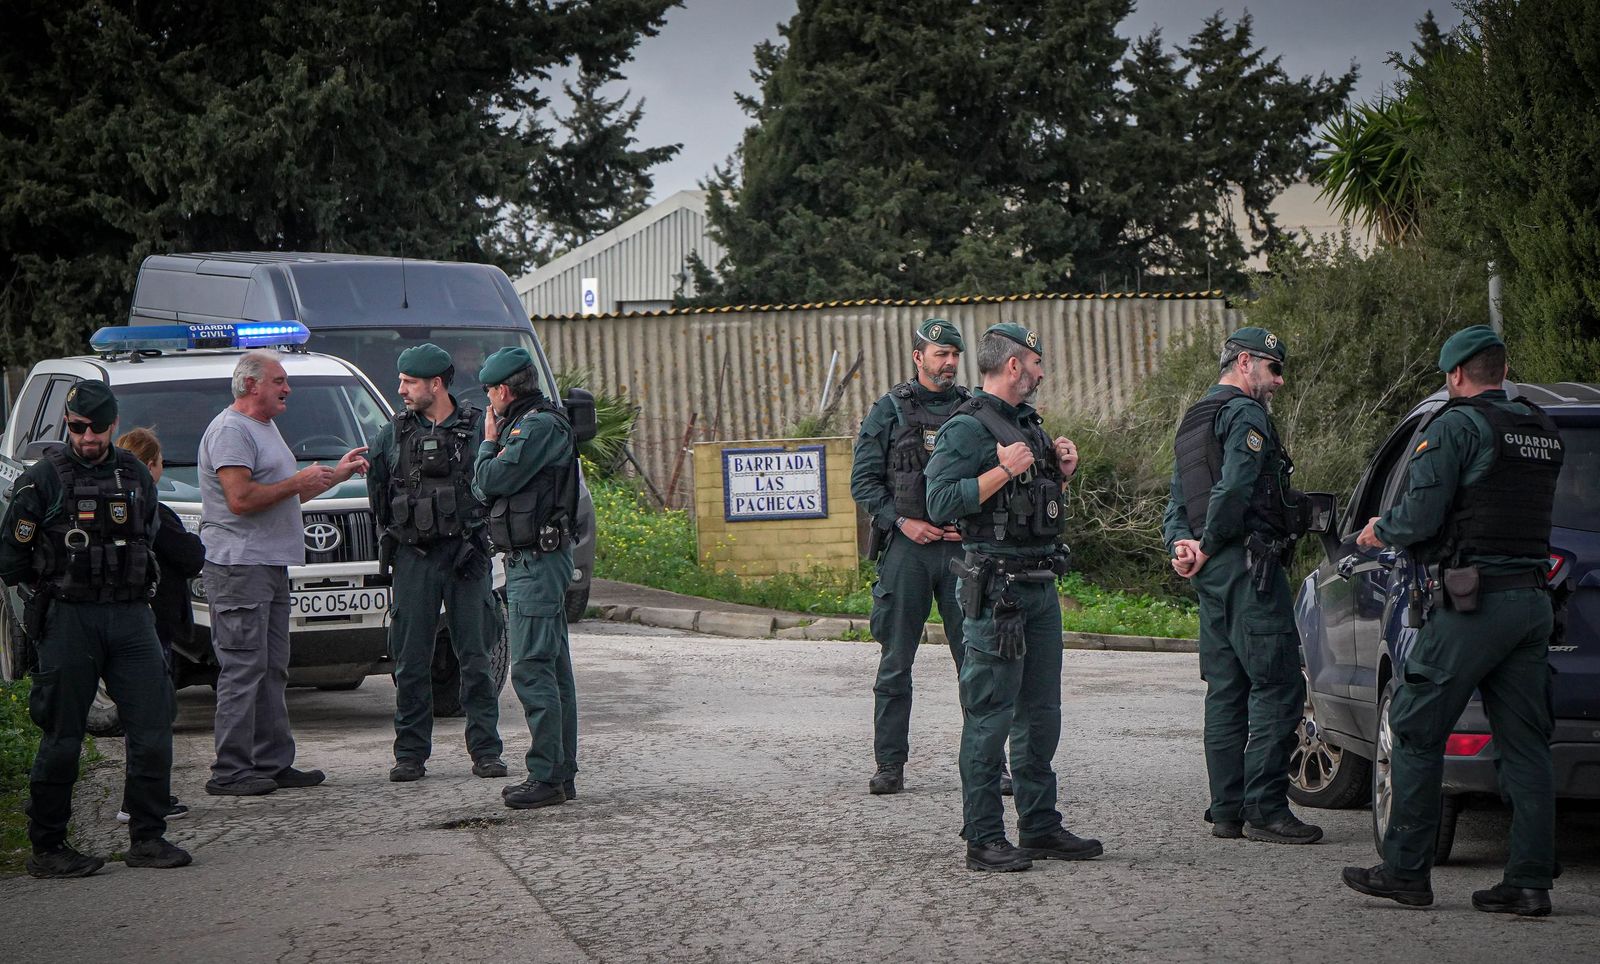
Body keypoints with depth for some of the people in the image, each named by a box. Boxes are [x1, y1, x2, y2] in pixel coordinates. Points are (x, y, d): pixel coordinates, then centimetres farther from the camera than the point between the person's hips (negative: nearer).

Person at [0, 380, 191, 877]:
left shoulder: (135, 475, 11)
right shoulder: (43, 478, -4)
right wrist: (53, 588, 5)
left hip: (131, 615, 5)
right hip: (68, 618, -5)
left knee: (153, 726, -1)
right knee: (62, 737, -1)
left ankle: (147, 837, 8)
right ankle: (46, 849, 8)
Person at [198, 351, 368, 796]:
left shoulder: (265, 427, 22)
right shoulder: (231, 430, -11)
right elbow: (241, 498, -21)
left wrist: (336, 475, 22)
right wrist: (300, 482, -13)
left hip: (271, 567, 10)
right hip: (239, 565, -10)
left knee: (271, 671, 11)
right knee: (243, 669, -11)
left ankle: (273, 763, 15)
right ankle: (229, 772, -10)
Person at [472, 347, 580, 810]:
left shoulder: (538, 426, -14)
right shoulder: (536, 423, 18)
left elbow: (491, 480, -18)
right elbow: (484, 487, 16)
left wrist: (489, 441, -1)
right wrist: (495, 441, 6)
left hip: (536, 562, -11)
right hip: (537, 561, 11)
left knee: (532, 669, -11)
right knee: (553, 669, 12)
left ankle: (546, 777, -12)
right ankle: (562, 773, 17)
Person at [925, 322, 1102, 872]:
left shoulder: (1028, 425, 19)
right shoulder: (966, 428, -9)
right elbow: (941, 501, -21)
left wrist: (1061, 473, 11)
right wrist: (1004, 471, -21)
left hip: (1041, 586, 9)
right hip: (996, 589, -9)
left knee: (1041, 714, 12)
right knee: (989, 718, -7)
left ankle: (1040, 827, 20)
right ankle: (983, 840, -4)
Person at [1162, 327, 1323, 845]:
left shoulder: (1193, 421, 23)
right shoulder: (1245, 414, -8)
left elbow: (1177, 499, 18)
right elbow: (1234, 489, -20)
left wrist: (1182, 547, 3)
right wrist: (1208, 546, -10)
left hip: (1212, 571, 10)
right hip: (1248, 567, -10)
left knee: (1226, 689, 11)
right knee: (1278, 686, -9)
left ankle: (1227, 809, 11)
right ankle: (1265, 810, -11)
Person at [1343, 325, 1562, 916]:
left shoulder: (1456, 425, -9)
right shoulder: (1543, 432, 15)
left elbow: (1422, 515, -15)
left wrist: (1381, 530, 6)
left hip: (1473, 603, -7)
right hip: (1533, 599, 7)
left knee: (1416, 733, 2)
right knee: (1523, 745, 7)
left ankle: (1406, 871, 3)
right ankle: (1531, 880, 4)